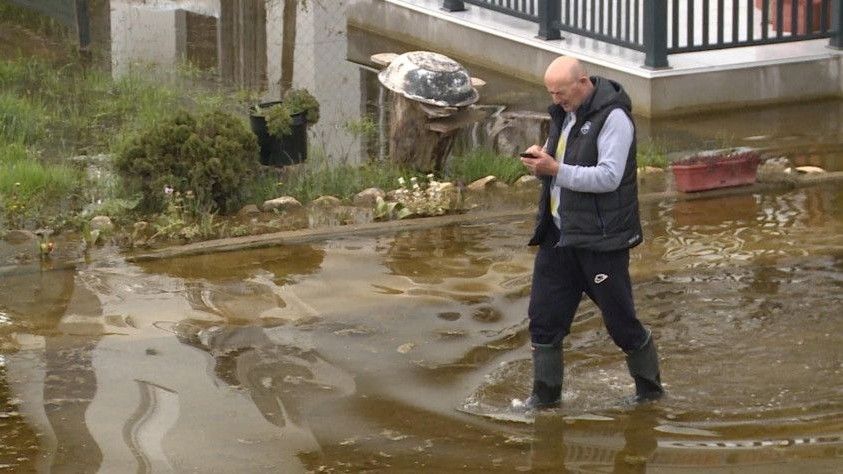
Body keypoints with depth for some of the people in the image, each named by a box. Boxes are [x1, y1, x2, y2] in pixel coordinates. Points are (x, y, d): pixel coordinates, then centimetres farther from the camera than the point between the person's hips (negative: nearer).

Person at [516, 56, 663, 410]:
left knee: (621, 320, 2)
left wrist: (556, 169, -25)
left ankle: (649, 387, 20)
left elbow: (609, 177, -23)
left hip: (600, 237, -8)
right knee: (544, 315, 6)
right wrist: (539, 159, -2)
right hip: (559, 233, 8)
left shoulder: (613, 118, -15)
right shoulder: (564, 114, 12)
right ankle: (545, 393, 17)